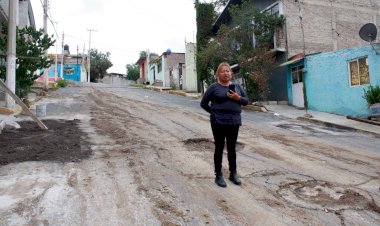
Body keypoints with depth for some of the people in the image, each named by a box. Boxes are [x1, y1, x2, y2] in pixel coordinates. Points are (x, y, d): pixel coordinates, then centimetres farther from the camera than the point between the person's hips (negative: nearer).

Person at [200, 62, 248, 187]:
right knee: (219, 148, 5)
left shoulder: (237, 86, 9)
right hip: (218, 123, -3)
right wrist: (214, 112, 2)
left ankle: (233, 173, 24)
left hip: (234, 122, 3)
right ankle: (218, 175, 15)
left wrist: (238, 98, -9)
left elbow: (246, 100, 10)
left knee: (232, 148, 12)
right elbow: (203, 103, 2)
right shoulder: (214, 87, -3)